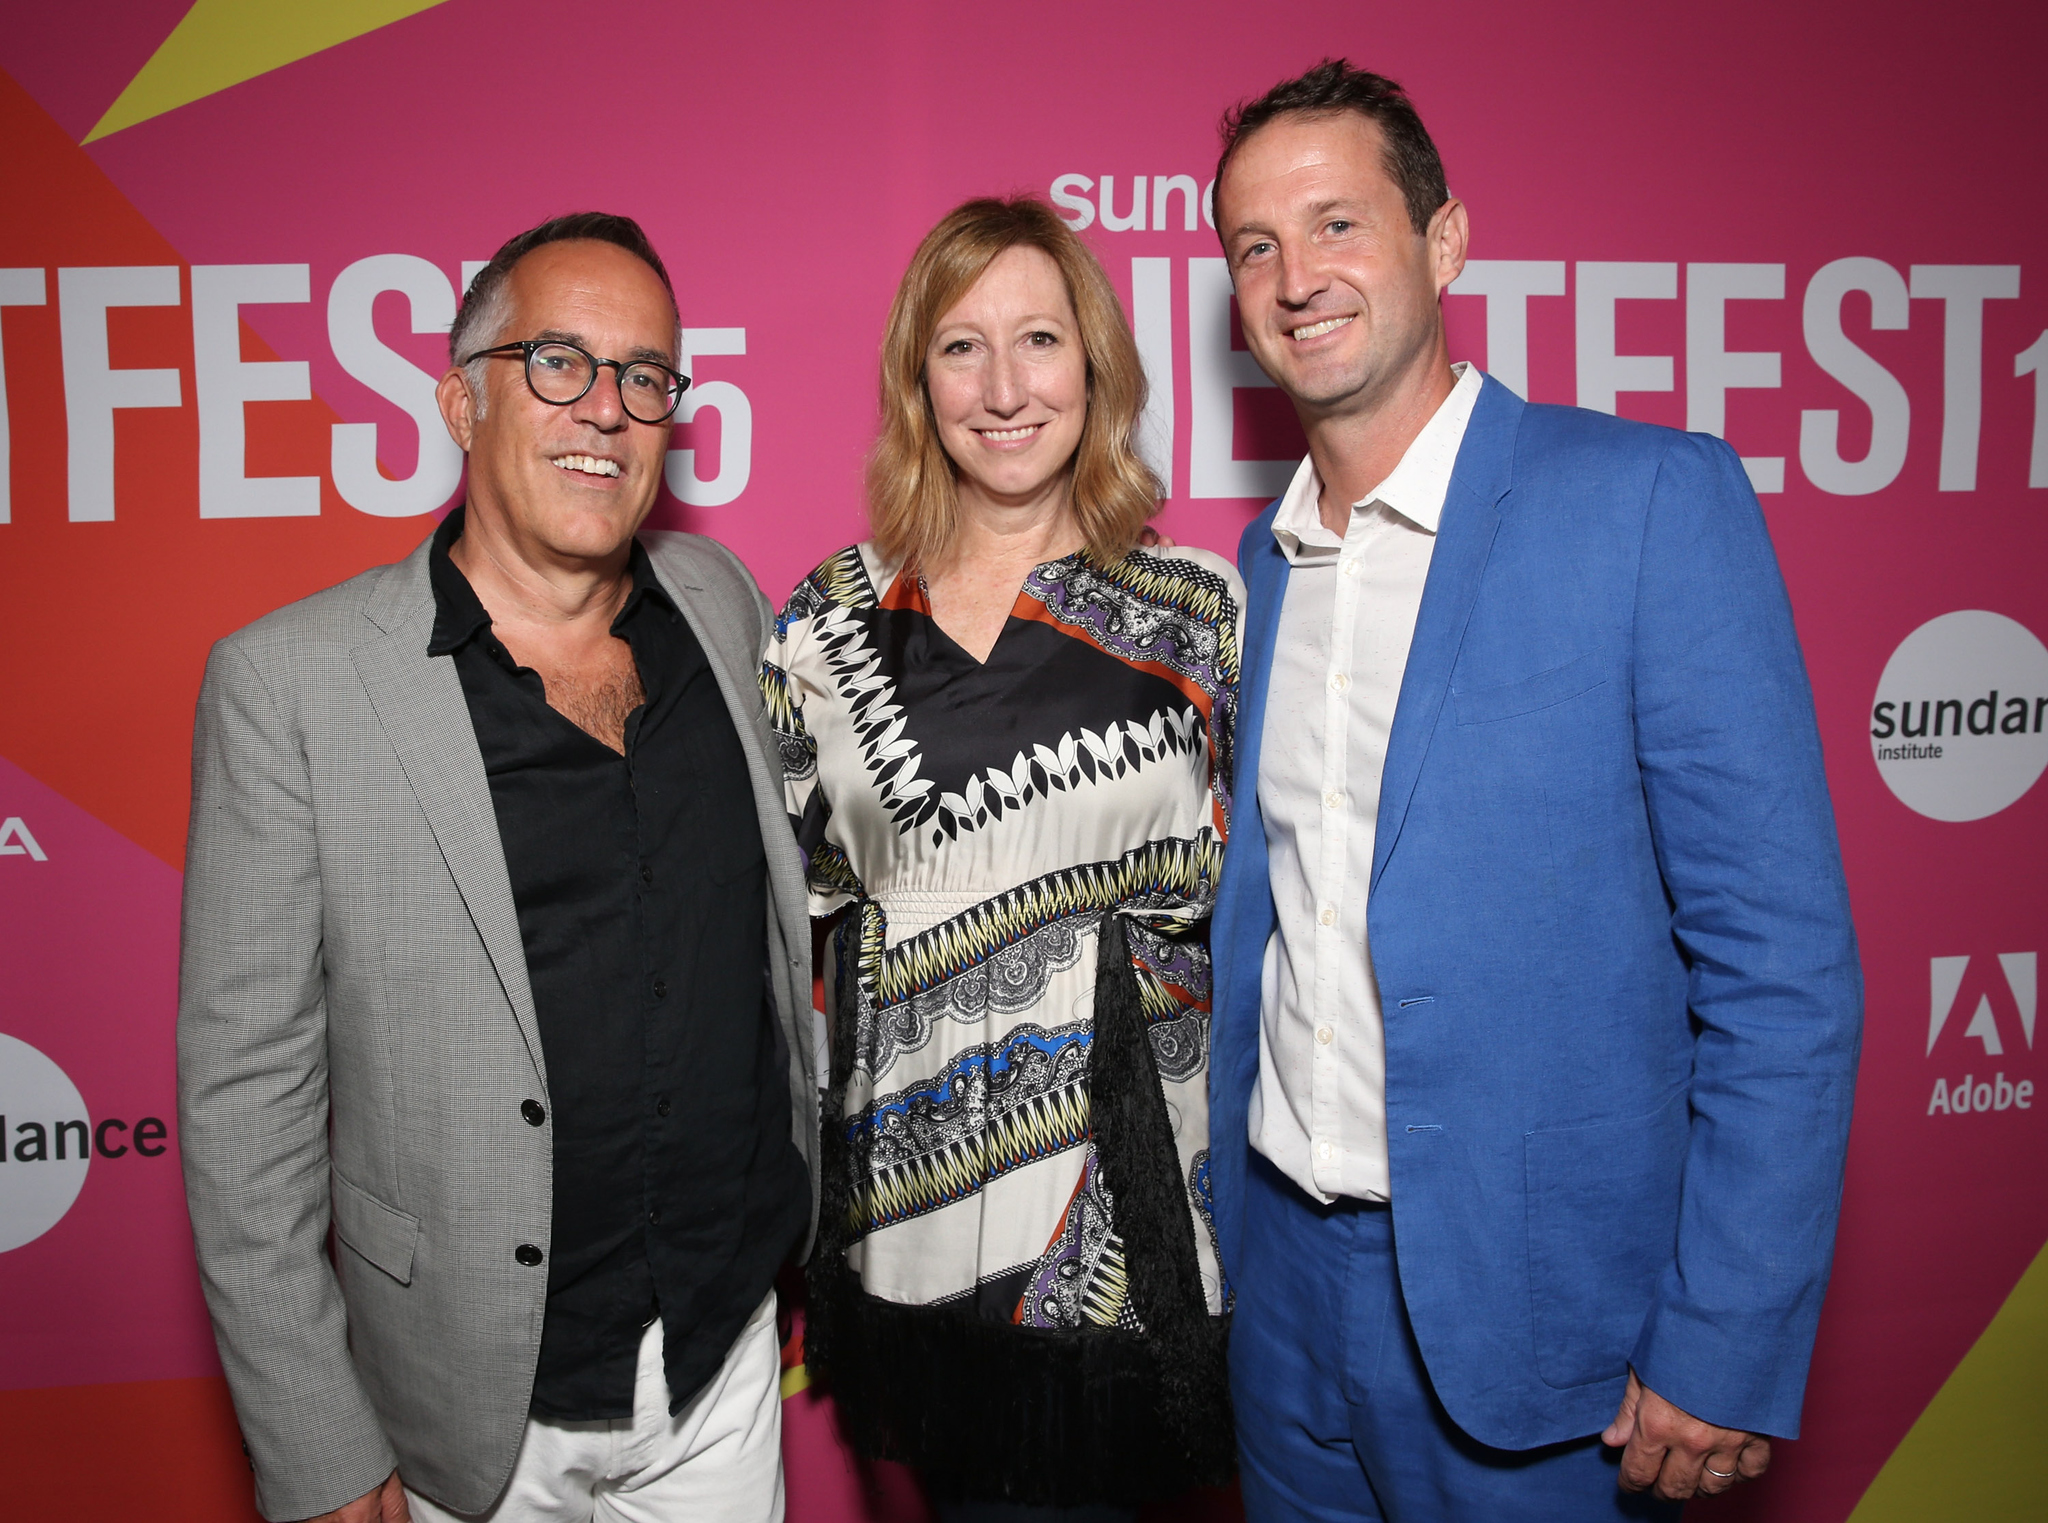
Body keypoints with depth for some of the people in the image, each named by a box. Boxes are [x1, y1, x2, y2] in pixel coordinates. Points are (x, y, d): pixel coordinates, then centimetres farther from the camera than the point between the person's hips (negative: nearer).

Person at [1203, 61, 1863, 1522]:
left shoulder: (1652, 499, -13)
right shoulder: (1262, 559, 6)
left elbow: (1783, 959, -14)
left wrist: (1729, 1349, -16)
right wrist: (1216, 1220, 11)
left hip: (1526, 1298, -5)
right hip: (1281, 1275, 6)